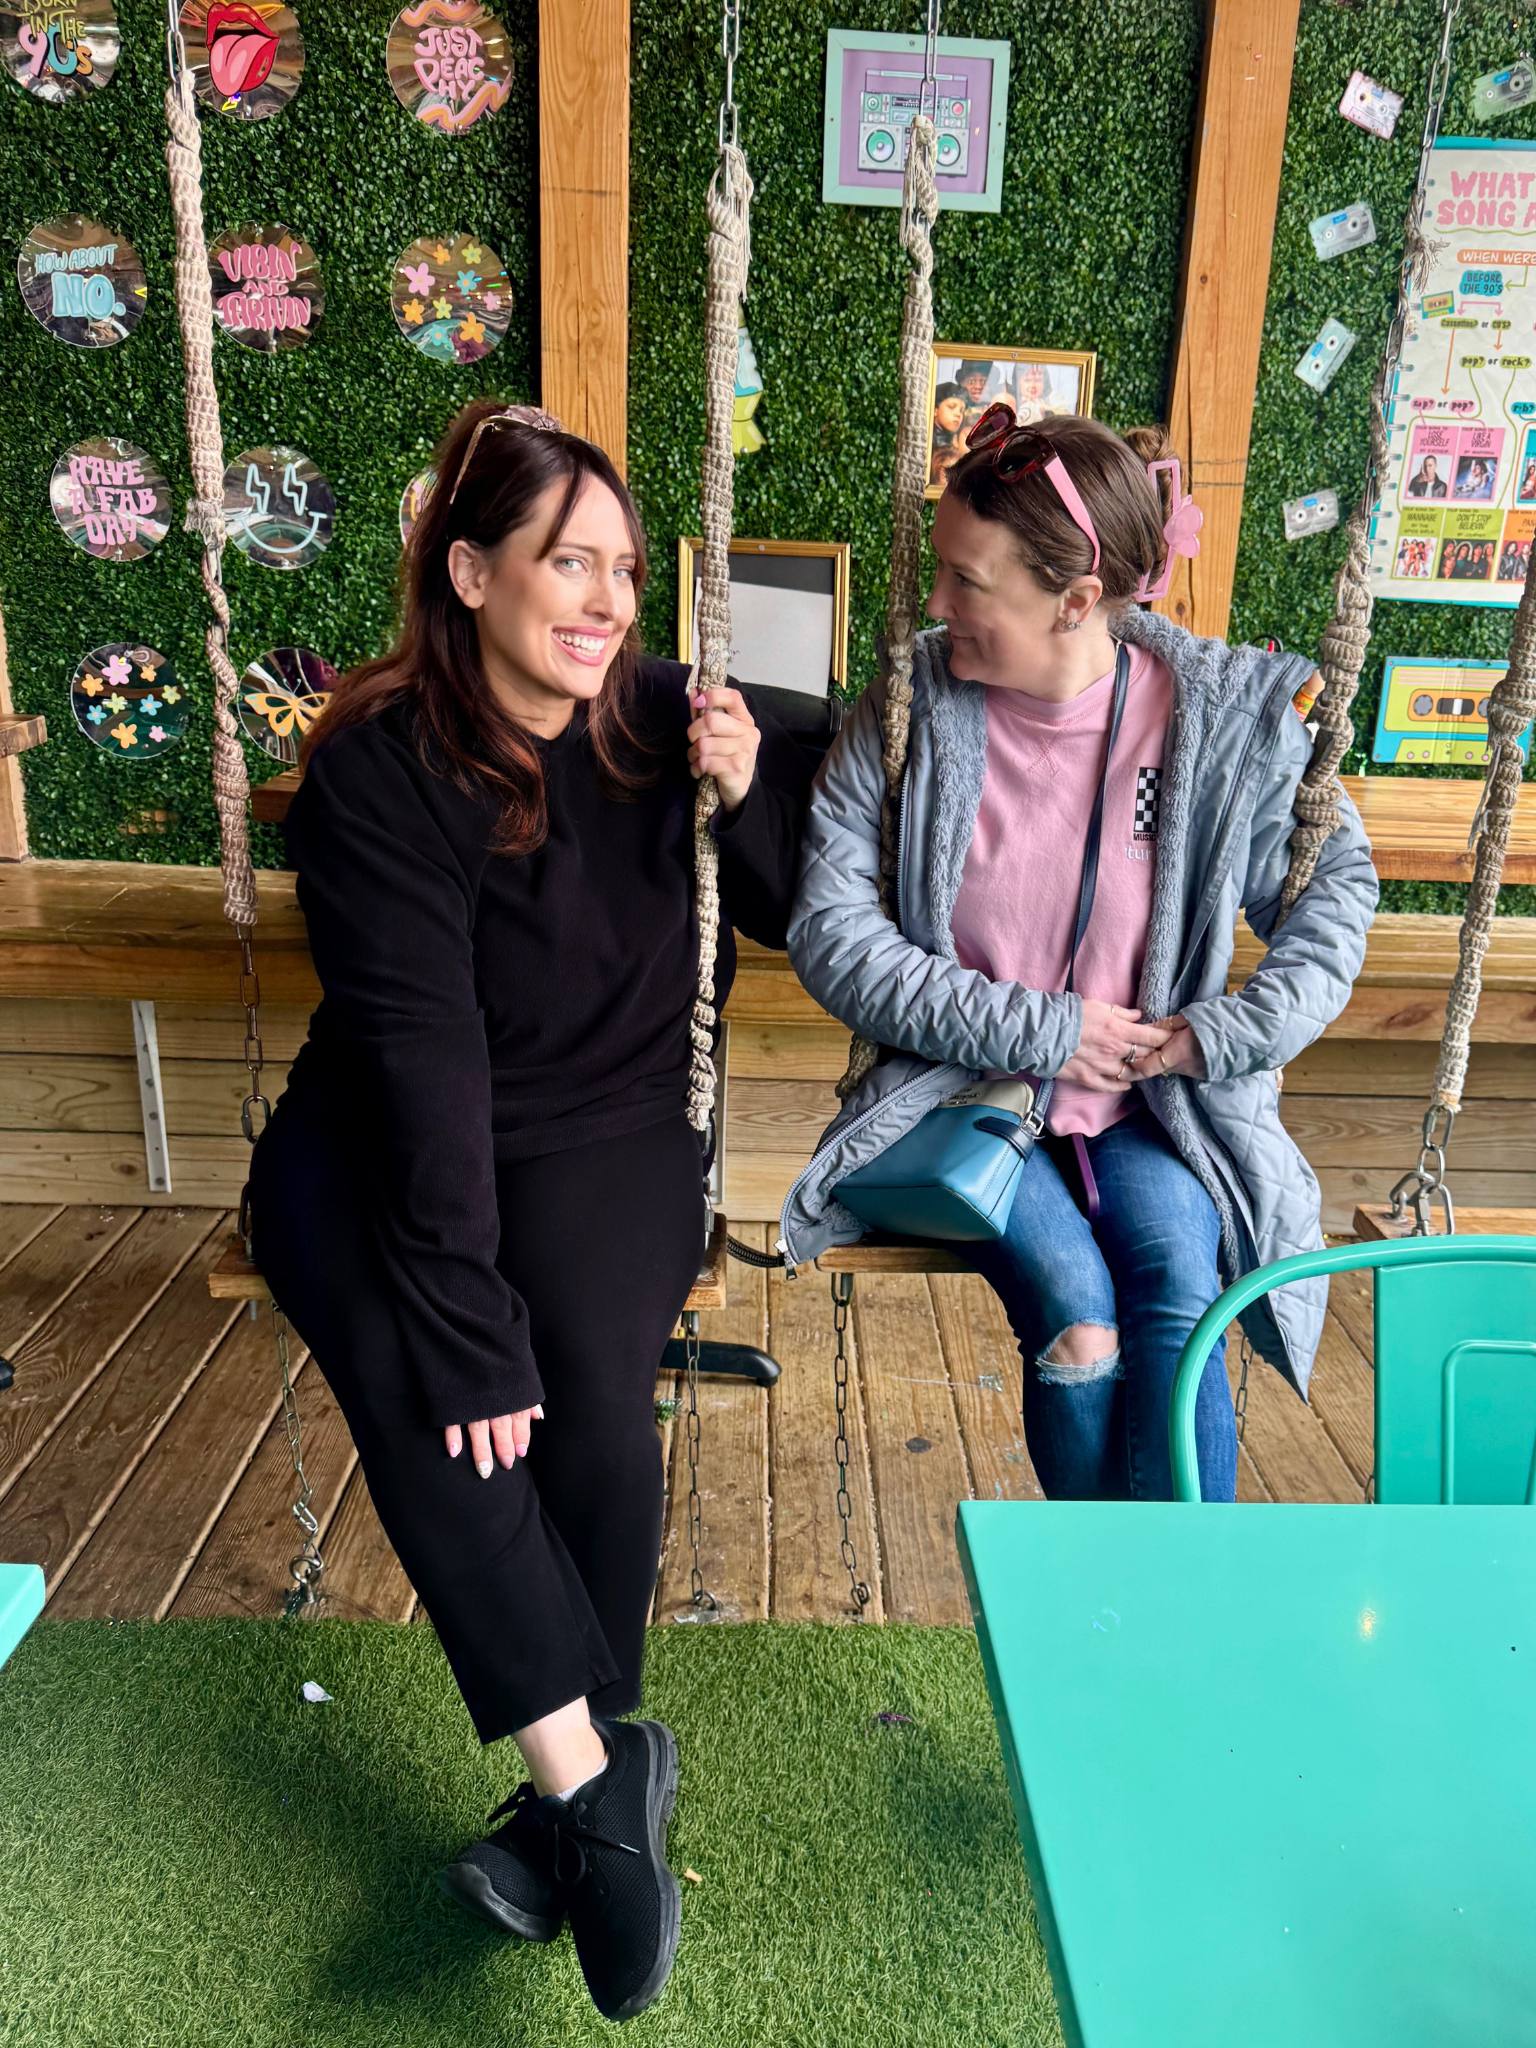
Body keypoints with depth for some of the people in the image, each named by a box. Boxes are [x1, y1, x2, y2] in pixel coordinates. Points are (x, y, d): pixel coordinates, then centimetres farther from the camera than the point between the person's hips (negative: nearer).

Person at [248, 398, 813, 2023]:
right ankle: (603, 1770, -15)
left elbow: (800, 918, 6)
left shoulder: (663, 719, -2)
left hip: (605, 1128, 2)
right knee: (407, 1366, -30)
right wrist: (462, 1307, -27)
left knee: (589, 1387, -25)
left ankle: (572, 1786, 0)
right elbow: (418, 1037, -22)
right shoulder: (376, 763, -12)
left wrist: (748, 798, -15)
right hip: (383, 1137, -1)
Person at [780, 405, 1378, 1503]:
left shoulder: (1228, 717, -6)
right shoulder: (907, 715, -8)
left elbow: (1337, 886, 6)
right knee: (1072, 1299, -24)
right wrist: (1032, 1030, -16)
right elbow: (829, 930, -11)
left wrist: (1223, 1032, -11)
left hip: (1153, 1102, 1)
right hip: (962, 1090, 0)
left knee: (1175, 1275, -26)